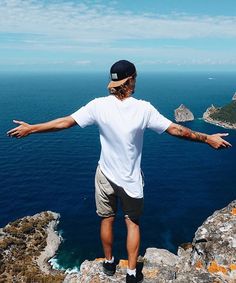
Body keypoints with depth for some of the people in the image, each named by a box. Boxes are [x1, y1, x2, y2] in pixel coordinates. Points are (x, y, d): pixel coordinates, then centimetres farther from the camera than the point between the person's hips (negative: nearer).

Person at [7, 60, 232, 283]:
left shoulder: (99, 106, -14)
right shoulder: (143, 109, -17)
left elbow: (64, 122, -9)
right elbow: (175, 129, -11)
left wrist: (30, 129, 4)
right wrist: (207, 139, 1)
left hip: (105, 175, 2)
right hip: (131, 180, -1)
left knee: (107, 220, 20)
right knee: (133, 223, 17)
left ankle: (109, 263, 40)